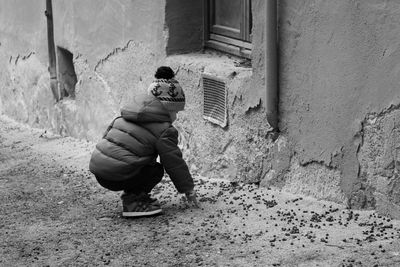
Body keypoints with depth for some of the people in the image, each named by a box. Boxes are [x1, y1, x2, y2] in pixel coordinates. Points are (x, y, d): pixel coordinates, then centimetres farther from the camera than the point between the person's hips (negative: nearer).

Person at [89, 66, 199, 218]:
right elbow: (174, 163, 2)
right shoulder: (165, 131, -4)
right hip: (116, 176, -9)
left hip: (97, 167, 9)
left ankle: (136, 195, 19)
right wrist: (189, 191, 14)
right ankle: (131, 201, -4)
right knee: (156, 170, 6)